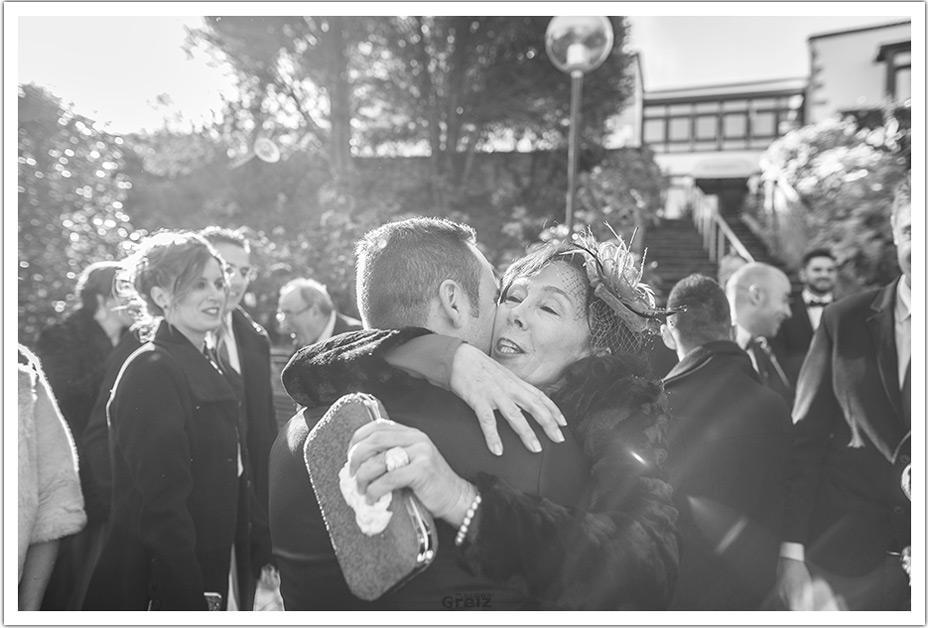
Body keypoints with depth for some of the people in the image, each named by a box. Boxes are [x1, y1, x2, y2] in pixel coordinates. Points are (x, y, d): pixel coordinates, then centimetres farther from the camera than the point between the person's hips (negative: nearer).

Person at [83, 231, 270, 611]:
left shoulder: (216, 373, 10)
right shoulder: (150, 372, -15)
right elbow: (161, 503, -20)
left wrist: (258, 564, 8)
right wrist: (189, 601, -21)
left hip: (220, 579, 8)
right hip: (160, 590, -8)